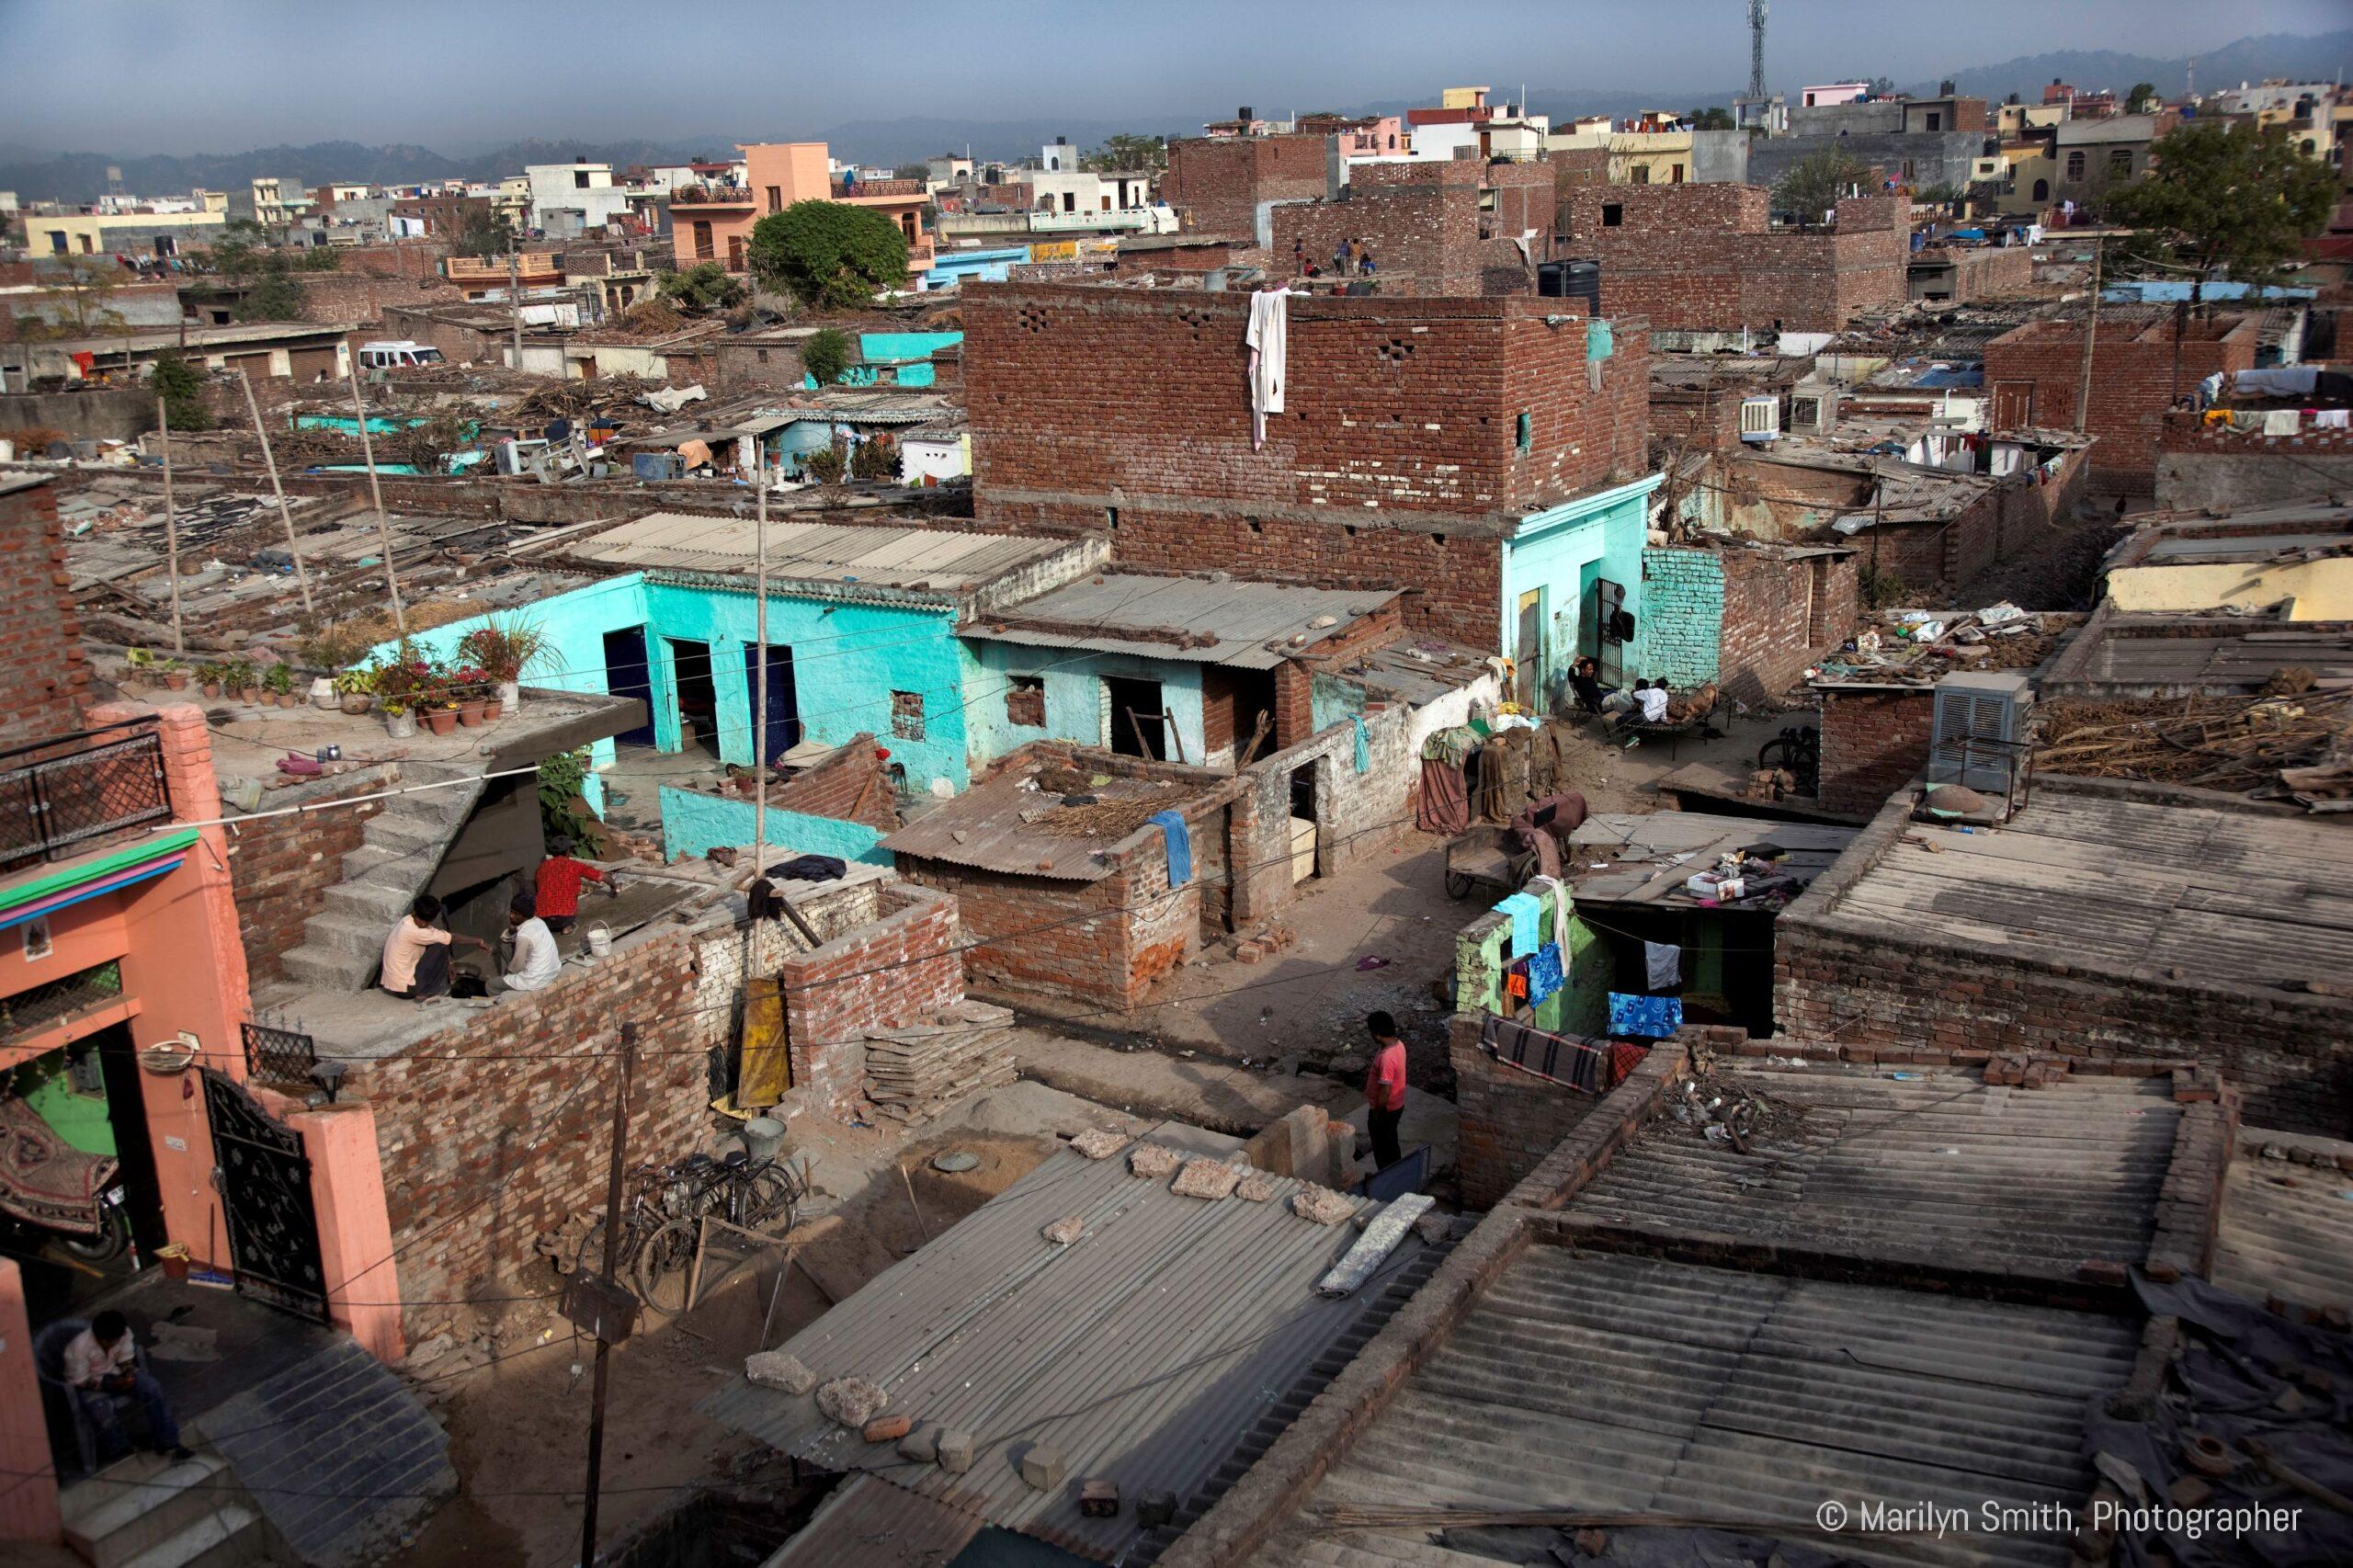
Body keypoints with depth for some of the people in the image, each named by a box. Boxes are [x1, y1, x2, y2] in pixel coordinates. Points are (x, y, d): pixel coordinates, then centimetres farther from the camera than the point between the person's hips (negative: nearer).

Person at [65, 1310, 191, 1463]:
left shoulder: (124, 1333, -18)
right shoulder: (79, 1347, -30)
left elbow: (126, 1360, -2)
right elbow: (80, 1382, -21)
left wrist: (129, 1375, -24)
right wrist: (113, 1384, -29)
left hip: (115, 1372, 5)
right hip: (89, 1385, -4)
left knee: (153, 1389, -17)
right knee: (105, 1417, -32)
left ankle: (167, 1443, -10)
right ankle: (117, 1450, 0)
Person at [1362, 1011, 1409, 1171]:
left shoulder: (1386, 1057, -33)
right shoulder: (1398, 1044, -4)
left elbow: (1385, 1091, -28)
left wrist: (1376, 1113, -17)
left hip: (1385, 1110, -9)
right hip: (1396, 1105, 9)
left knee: (1382, 1148, 9)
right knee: (1391, 1143, 24)